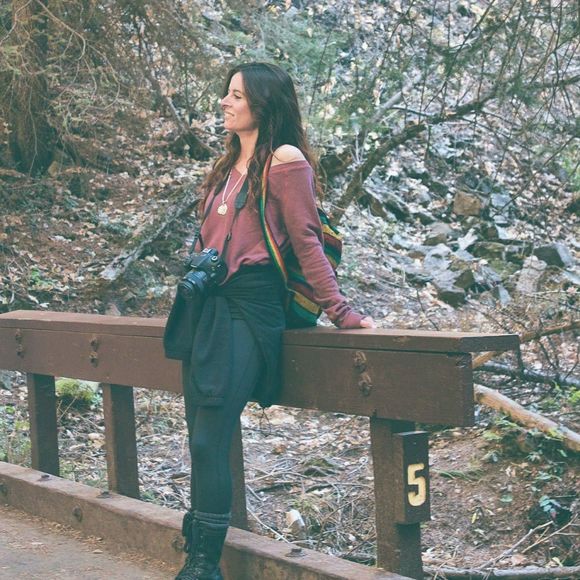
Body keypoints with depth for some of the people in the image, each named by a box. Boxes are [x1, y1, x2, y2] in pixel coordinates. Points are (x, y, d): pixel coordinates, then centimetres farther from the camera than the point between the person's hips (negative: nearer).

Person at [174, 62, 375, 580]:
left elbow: (307, 242, -7)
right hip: (210, 304, 8)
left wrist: (339, 311, -9)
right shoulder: (229, 165, 19)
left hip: (252, 305, -8)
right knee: (203, 439, 6)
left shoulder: (285, 160, -5)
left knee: (209, 440, -13)